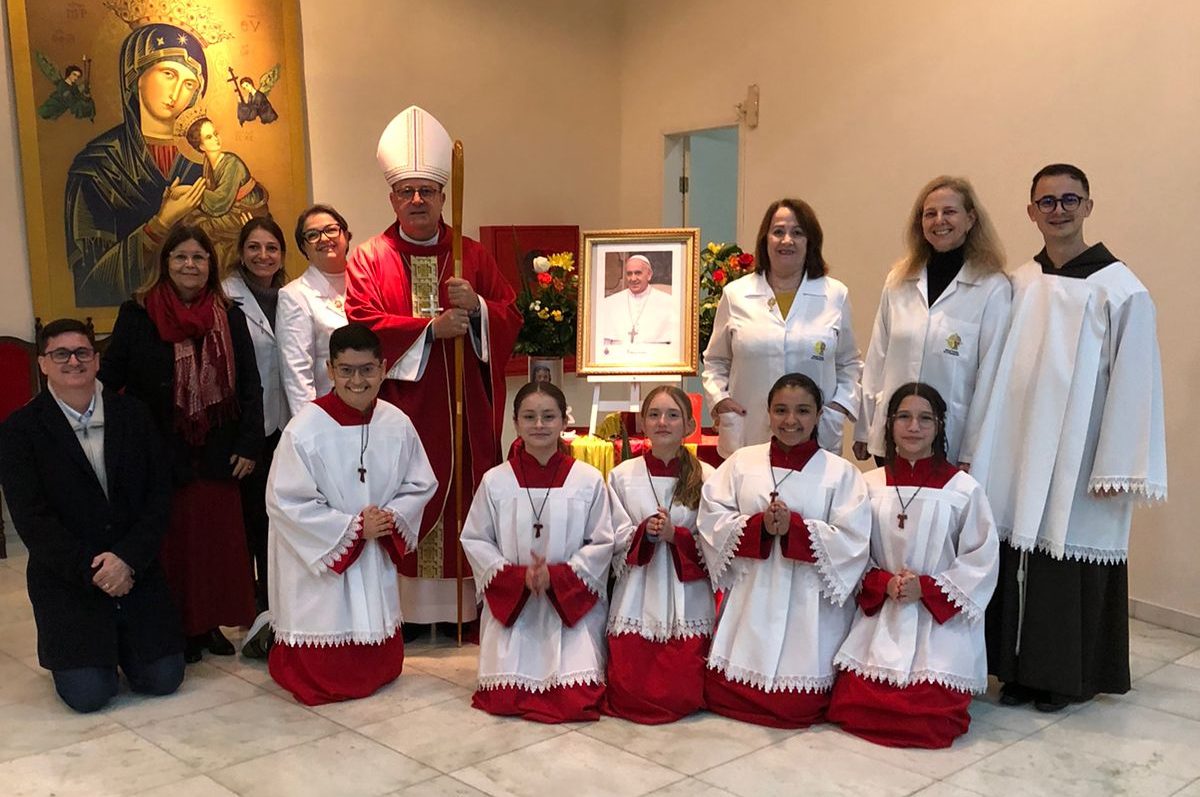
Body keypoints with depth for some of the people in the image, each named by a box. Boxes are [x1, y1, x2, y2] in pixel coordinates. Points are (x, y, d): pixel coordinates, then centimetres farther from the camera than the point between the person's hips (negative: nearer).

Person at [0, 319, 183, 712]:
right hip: (66, 580, -2)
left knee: (163, 679, -3)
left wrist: (128, 559, -13)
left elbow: (159, 494, 0)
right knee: (88, 694, -10)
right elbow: (32, 518, -9)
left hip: (136, 570, 3)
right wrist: (90, 571, -16)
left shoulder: (132, 413, 3)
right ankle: (68, 648, 23)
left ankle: (120, 642, 29)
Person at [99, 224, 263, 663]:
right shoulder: (136, 314, 0)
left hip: (217, 453, 2)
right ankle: (177, 628, 16)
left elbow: (249, 384, 6)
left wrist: (249, 444, -2)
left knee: (218, 539, 7)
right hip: (159, 453, -2)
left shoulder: (230, 317, 7)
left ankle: (210, 623, 21)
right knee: (171, 540, 3)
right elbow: (109, 380, 0)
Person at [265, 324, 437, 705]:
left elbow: (420, 485, 5)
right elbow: (286, 503, -17)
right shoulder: (305, 429, -18)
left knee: (384, 667, 15)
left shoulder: (397, 424, -7)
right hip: (318, 561, -4)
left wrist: (391, 518, -14)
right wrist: (353, 527, -16)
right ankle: (278, 643, 29)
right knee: (324, 677, 1)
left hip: (376, 561, 5)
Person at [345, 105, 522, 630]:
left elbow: (511, 317, 7)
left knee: (464, 503, 2)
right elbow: (362, 326, -7)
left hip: (464, 410, 2)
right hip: (398, 410, -2)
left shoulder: (473, 256, 11)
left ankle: (462, 605, 10)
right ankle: (403, 609, 6)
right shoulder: (369, 259, 6)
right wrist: (431, 328, -15)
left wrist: (476, 307, -14)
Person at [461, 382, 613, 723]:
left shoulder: (588, 480, -3)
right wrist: (518, 578, -12)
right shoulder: (495, 481, 0)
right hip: (510, 604, 1)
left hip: (573, 604, -1)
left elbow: (602, 543, 0)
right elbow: (474, 540, 3)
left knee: (574, 701, -13)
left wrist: (556, 577, -13)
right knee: (504, 699, -11)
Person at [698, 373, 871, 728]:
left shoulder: (841, 472, -1)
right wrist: (759, 525, -17)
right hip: (750, 596, 2)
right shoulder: (742, 461, 5)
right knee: (722, 692, -1)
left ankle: (798, 711, 31)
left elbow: (853, 541, -9)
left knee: (797, 705, -4)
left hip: (811, 603, -2)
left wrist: (795, 527, -20)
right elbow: (712, 520, 0)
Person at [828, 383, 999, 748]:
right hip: (880, 617, 2)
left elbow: (982, 559, -3)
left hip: (942, 621, -2)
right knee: (851, 705, -12)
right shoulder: (870, 485, 4)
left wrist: (926, 588, -12)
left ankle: (950, 692, 19)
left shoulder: (963, 489, -3)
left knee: (930, 716, -16)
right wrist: (883, 583, -12)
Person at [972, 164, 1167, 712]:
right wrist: (986, 450, 7)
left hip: (1080, 462, -4)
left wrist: (1117, 470, -12)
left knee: (1070, 563, 3)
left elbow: (1134, 384, -9)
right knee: (1019, 557, 8)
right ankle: (1020, 668, 23)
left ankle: (1069, 678, 21)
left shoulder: (1121, 291, -8)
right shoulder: (1017, 285, 6)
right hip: (1020, 455, 4)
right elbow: (1003, 374, 9)